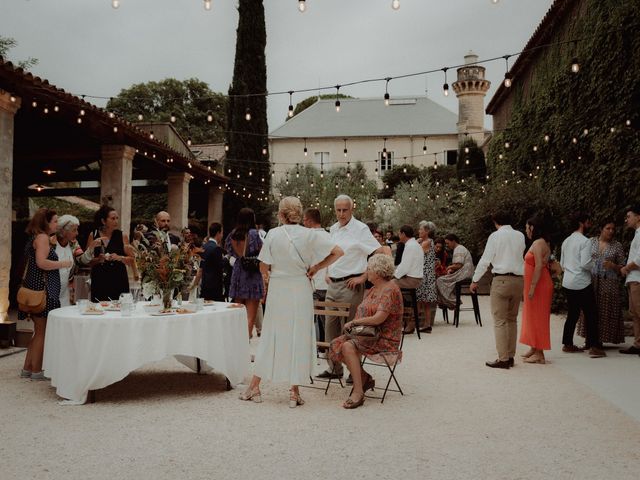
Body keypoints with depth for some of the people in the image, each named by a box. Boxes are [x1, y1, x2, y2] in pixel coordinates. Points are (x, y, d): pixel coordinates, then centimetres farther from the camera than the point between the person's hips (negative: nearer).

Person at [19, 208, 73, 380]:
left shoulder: (36, 238, 20)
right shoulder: (42, 237, -10)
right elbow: (41, 262, -22)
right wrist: (63, 263, -12)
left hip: (36, 289, 10)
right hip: (42, 289, -10)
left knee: (39, 331, 15)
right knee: (42, 331, -3)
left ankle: (27, 369, 19)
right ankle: (36, 371, 2)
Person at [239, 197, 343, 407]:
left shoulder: (273, 234, -6)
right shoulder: (310, 234, -5)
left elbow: (264, 268, -5)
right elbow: (338, 252, -7)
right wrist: (315, 268, 0)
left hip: (277, 290, 0)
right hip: (301, 290, 0)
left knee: (271, 336, 11)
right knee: (299, 337, 6)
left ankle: (254, 387, 18)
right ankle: (294, 392, 9)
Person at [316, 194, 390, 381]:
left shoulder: (360, 229, -10)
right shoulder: (333, 229, 13)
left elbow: (380, 254, -16)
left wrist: (363, 277, -16)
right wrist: (329, 274, 13)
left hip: (350, 285, -7)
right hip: (333, 284, 7)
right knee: (330, 327, 11)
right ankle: (334, 368, 22)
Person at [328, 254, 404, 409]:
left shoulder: (391, 290, -14)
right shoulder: (373, 290, 16)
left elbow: (378, 318, -23)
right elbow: (364, 312, 17)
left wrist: (354, 322, -12)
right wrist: (352, 323, -5)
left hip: (385, 340, -9)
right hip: (368, 335, 9)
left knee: (348, 346, -28)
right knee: (336, 343, -8)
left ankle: (358, 392, -25)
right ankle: (364, 378, 2)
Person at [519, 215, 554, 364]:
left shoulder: (538, 243, -16)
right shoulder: (540, 243, 15)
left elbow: (539, 266, -23)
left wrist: (532, 287, -24)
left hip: (538, 285, -10)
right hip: (538, 284, 10)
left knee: (537, 317, -6)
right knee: (533, 316, 15)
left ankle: (539, 354, -3)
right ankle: (534, 349, 22)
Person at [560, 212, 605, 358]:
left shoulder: (566, 241, 13)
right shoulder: (585, 241, -12)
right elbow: (585, 264, -19)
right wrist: (593, 262, 0)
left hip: (567, 283, 8)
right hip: (582, 284, -8)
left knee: (572, 314, 15)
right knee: (591, 315, -2)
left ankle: (567, 344, 18)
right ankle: (593, 347, -4)